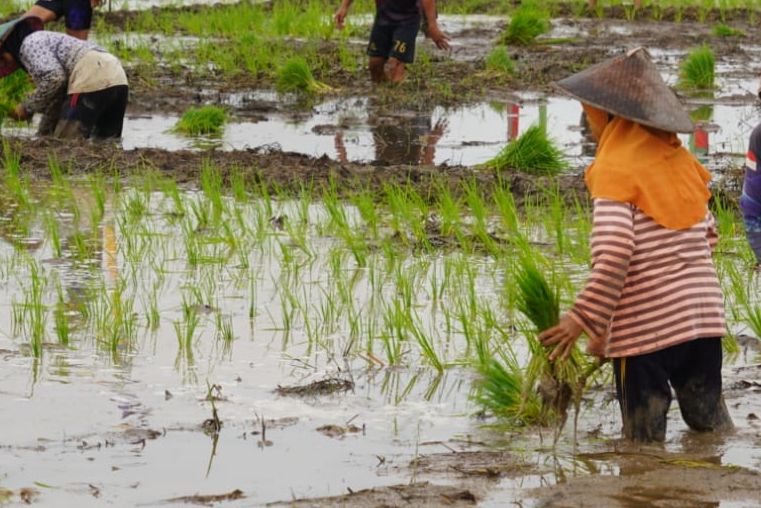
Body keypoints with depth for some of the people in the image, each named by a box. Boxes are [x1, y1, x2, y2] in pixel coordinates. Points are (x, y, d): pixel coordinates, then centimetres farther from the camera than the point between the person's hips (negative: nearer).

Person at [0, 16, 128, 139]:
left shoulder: (29, 44, 6)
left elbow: (53, 78, -11)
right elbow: (55, 98, 34)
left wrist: (27, 108, 1)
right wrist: (42, 136, 36)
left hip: (91, 82, -10)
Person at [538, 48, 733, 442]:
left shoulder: (614, 169, -12)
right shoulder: (682, 161, 10)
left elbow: (613, 253, -21)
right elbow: (708, 235, 15)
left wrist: (585, 318, -18)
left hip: (644, 326, -6)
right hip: (703, 314, 6)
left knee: (644, 440, 1)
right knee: (710, 422, 14)